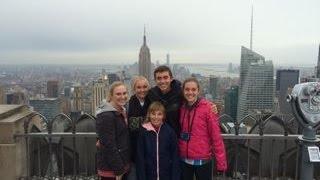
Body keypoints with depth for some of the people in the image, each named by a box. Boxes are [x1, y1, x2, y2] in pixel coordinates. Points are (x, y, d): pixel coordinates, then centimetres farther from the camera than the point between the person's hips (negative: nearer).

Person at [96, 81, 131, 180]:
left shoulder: (122, 112, 8)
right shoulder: (106, 116, -20)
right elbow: (109, 146, -22)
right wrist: (119, 170, -18)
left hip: (122, 165, 8)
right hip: (110, 169, -8)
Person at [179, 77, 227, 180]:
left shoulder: (207, 107, -11)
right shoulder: (181, 108, 3)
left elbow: (216, 136, -12)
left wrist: (221, 162, -13)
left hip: (203, 160, -4)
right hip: (184, 160, 4)